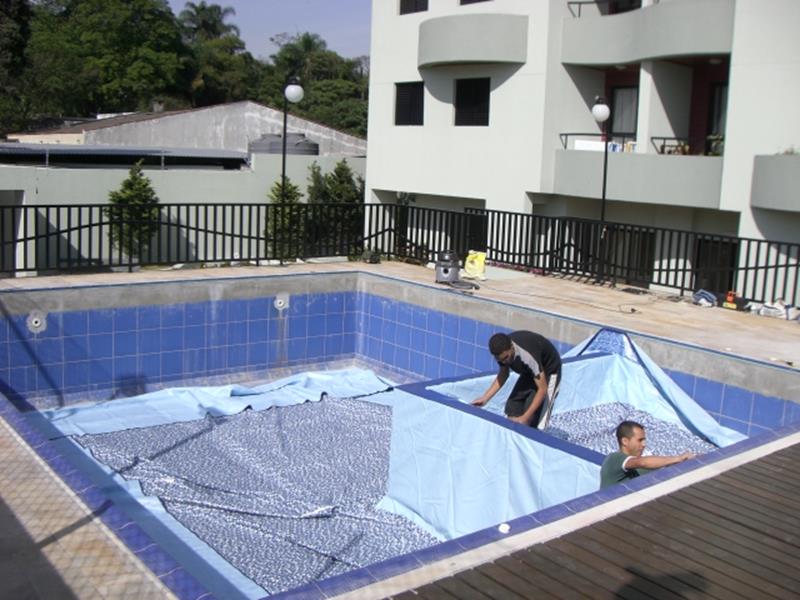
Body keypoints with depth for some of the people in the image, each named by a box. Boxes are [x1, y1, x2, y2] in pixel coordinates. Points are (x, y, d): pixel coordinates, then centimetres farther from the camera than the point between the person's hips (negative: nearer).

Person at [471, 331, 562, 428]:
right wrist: (485, 398, -10)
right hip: (530, 371, 7)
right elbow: (503, 375, -1)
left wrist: (525, 418, -38)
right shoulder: (503, 349, -21)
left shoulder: (528, 355, -41)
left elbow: (542, 389, -35)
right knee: (512, 407, -3)